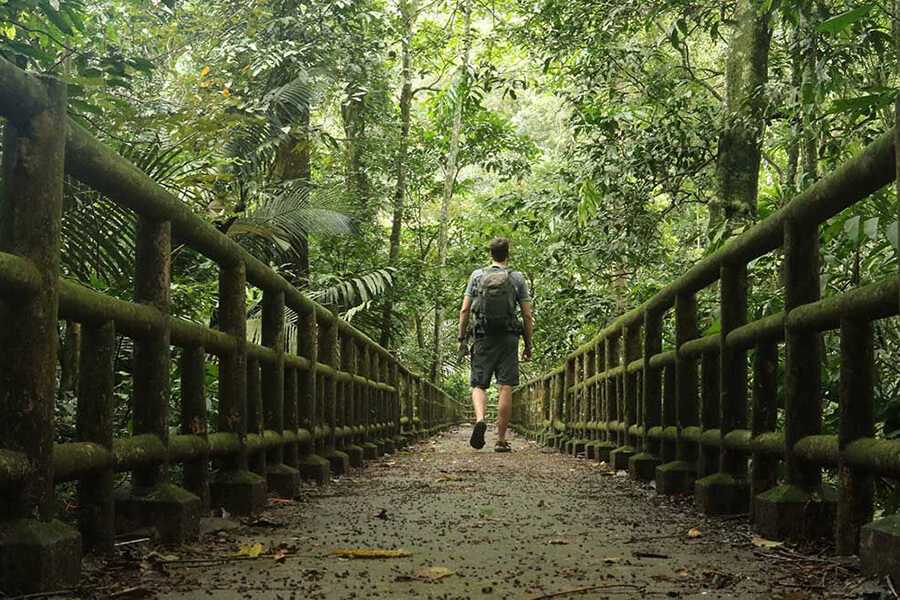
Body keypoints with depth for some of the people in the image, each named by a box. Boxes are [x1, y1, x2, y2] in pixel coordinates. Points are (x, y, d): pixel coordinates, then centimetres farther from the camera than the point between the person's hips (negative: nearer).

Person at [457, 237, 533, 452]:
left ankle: (480, 419, -21)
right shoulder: (517, 278, 4)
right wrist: (528, 346, 9)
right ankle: (501, 440, 2)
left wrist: (462, 339, 8)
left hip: (483, 338, 1)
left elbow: (465, 310, 2)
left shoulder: (477, 275, 6)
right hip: (508, 338, -1)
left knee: (479, 385, 7)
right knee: (505, 389, 0)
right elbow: (527, 316, 3)